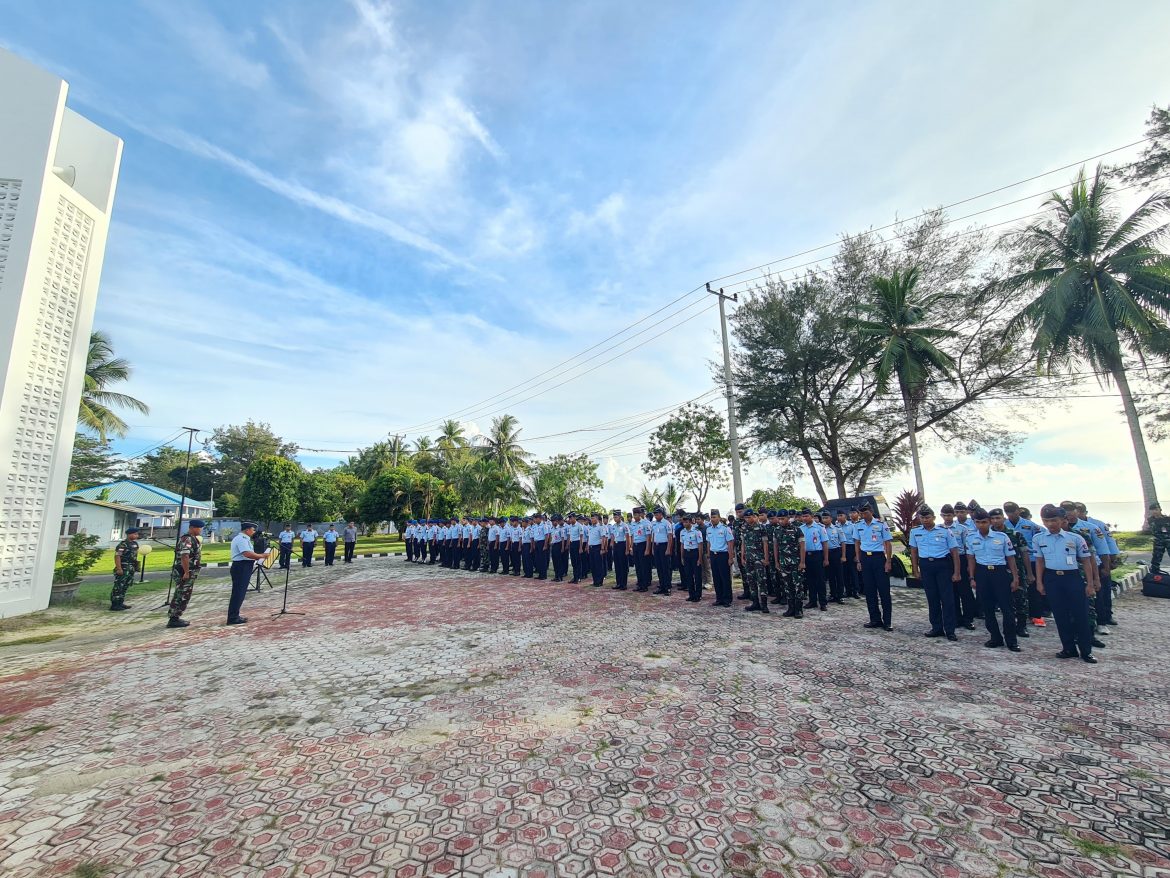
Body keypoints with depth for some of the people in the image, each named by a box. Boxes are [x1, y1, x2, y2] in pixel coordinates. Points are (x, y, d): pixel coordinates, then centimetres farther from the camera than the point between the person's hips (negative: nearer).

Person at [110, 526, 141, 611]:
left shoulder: (135, 543, 12)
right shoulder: (123, 544, -16)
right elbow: (117, 556, -19)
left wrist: (136, 567, 19)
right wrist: (119, 569, -22)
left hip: (131, 568, 9)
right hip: (123, 569, -9)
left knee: (125, 586, 15)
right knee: (118, 587, -5)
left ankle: (120, 603, 24)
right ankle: (114, 605, -1)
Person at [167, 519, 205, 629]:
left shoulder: (193, 539, 15)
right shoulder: (187, 539, -18)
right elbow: (184, 556, -26)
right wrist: (186, 572, -26)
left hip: (190, 572, 10)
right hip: (185, 573, -10)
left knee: (181, 596, 16)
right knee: (182, 596, -3)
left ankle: (175, 618, 24)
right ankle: (173, 620, 3)